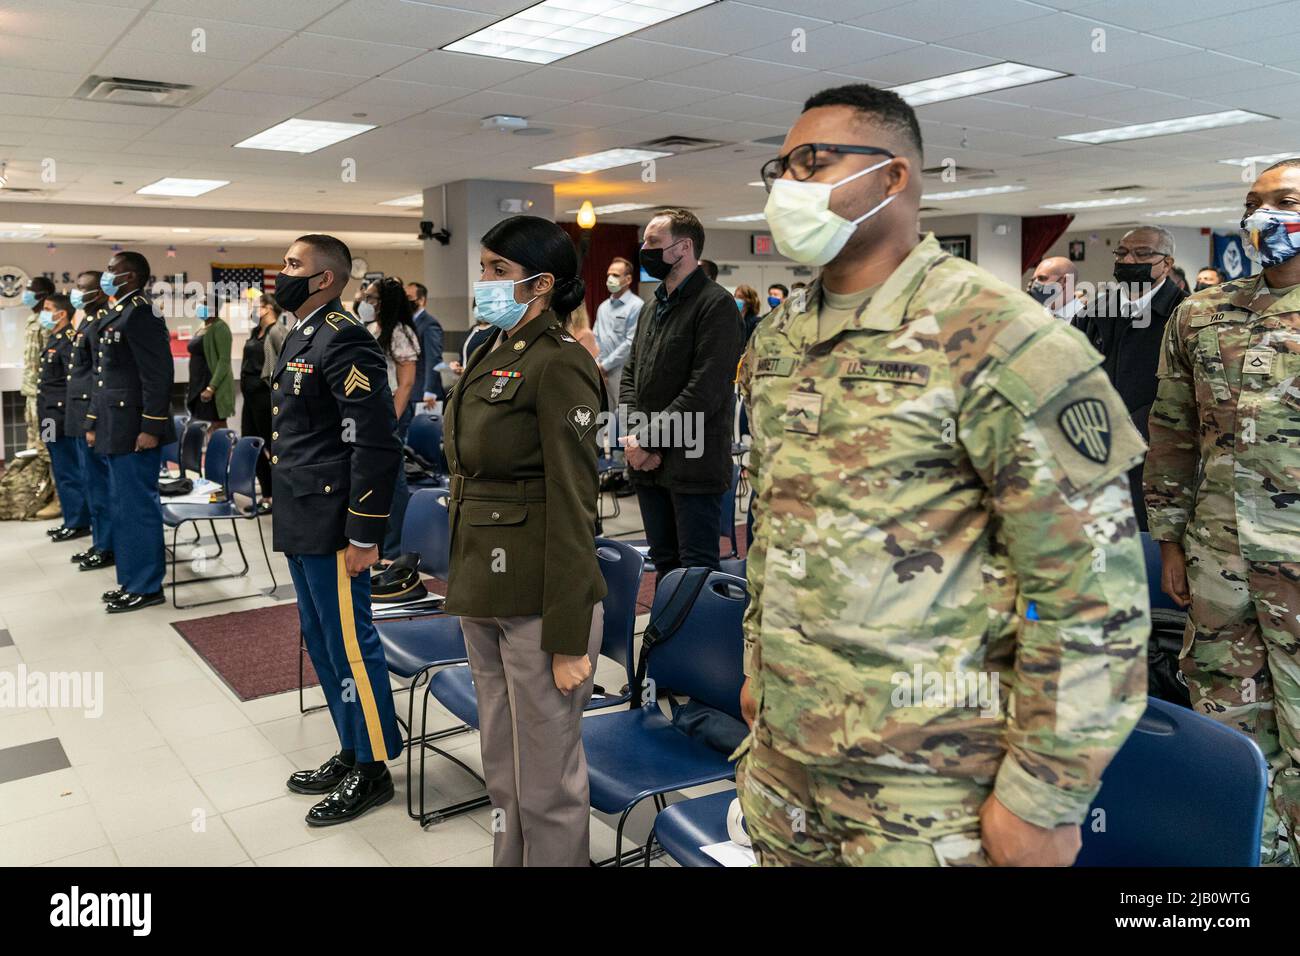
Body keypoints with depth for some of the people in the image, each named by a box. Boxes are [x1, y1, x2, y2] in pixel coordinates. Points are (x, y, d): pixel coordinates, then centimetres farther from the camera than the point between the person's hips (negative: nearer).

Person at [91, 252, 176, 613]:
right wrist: (94, 423, 19)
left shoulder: (140, 314, -13)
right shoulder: (118, 314, 18)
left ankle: (146, 587, 7)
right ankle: (132, 580, 24)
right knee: (125, 507, 15)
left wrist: (151, 428, -21)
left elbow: (159, 374, -19)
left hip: (135, 431, -10)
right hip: (116, 430, 10)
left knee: (137, 507, -3)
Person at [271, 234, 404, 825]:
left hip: (332, 528, -10)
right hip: (300, 526, 10)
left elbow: (375, 444, -21)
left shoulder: (343, 341, -16)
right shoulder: (299, 339, 15)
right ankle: (352, 752, 32)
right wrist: (287, 518, 20)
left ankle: (373, 769, 16)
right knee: (321, 642, 17)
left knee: (349, 645, 1)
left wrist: (363, 536, -21)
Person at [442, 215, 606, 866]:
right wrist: (467, 586, 16)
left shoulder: (559, 364, -14)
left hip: (539, 599, -9)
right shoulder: (491, 355, 13)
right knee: (502, 775, 20)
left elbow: (573, 506, -17)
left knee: (545, 785, 5)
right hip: (484, 593, 9)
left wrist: (569, 641, -18)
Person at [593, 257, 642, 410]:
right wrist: (597, 365, 2)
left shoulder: (636, 306, -10)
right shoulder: (603, 306, 14)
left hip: (623, 373, -7)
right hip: (601, 372, 7)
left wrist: (605, 365, -11)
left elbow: (631, 343, -15)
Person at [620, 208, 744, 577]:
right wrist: (635, 437, -2)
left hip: (693, 465, -7)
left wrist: (649, 439, -16)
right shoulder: (652, 307, 17)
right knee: (664, 565, 16)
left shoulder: (716, 304, -9)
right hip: (648, 464, 8)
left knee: (697, 569, 0)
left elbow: (705, 389, -18)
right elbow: (630, 376, 16)